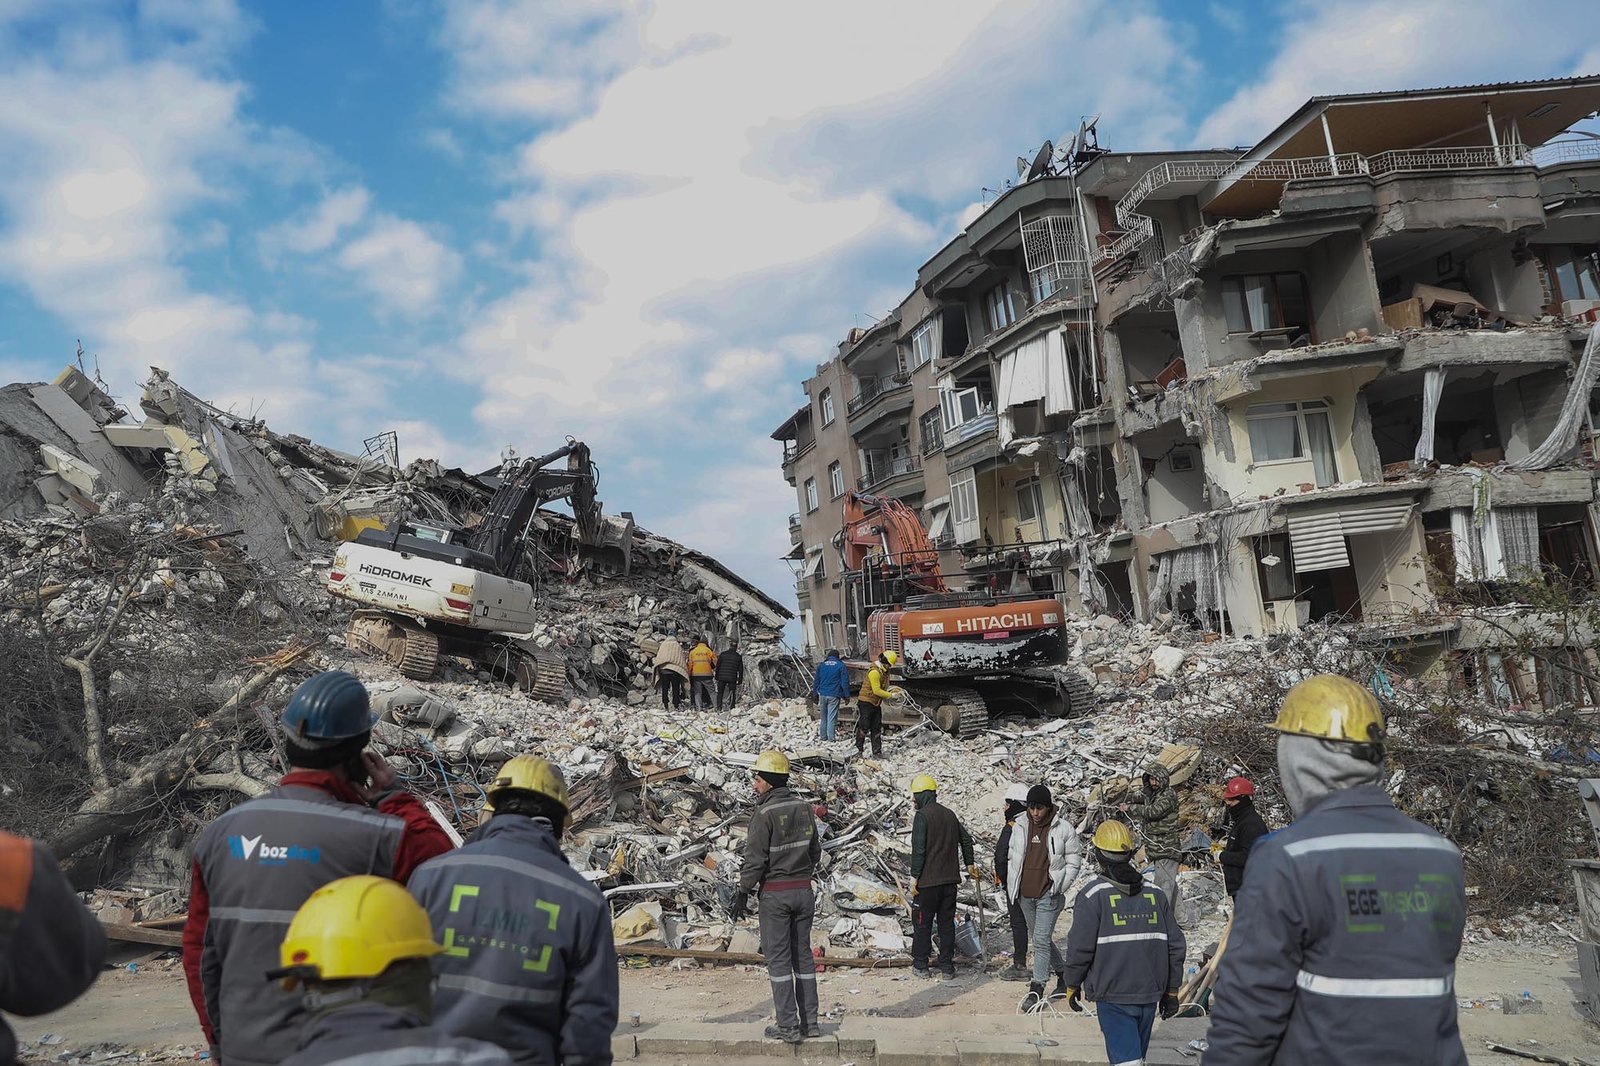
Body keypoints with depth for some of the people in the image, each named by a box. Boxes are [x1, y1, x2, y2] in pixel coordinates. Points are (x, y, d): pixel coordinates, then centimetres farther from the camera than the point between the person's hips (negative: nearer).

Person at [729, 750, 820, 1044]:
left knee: (778, 959, 2)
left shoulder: (764, 814, -16)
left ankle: (787, 1026, 4)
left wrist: (742, 893, -6)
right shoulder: (804, 808, 4)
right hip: (804, 890, 6)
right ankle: (810, 1021, 16)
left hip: (775, 893, -6)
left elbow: (755, 860, -16)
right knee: (803, 955, 13)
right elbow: (815, 851, 12)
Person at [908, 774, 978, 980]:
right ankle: (947, 967, 15)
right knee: (947, 922, 12)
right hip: (950, 880, 6)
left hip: (927, 881, -6)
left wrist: (914, 877, -12)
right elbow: (966, 839, 17)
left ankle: (920, 965, 12)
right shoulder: (950, 814, 9)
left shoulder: (922, 816, -13)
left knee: (922, 923, 6)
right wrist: (969, 864, 29)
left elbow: (918, 849, -18)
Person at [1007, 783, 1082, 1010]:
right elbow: (1012, 858, 14)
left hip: (1048, 895, -5)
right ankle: (1063, 973, 36)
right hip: (1025, 895, 5)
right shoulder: (1021, 827, 4)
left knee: (1041, 941, -9)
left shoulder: (1063, 828, -8)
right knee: (1039, 939, 16)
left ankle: (1036, 990, -3)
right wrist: (1012, 887, 9)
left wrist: (1060, 887, -6)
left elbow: (1074, 860, -1)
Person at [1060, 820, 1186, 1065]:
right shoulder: (1156, 893, 4)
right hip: (1150, 993, 5)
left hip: (1113, 995, -5)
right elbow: (1175, 946, 6)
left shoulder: (1093, 895, -11)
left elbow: (1080, 948, -11)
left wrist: (1072, 985, 5)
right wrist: (1171, 990, 16)